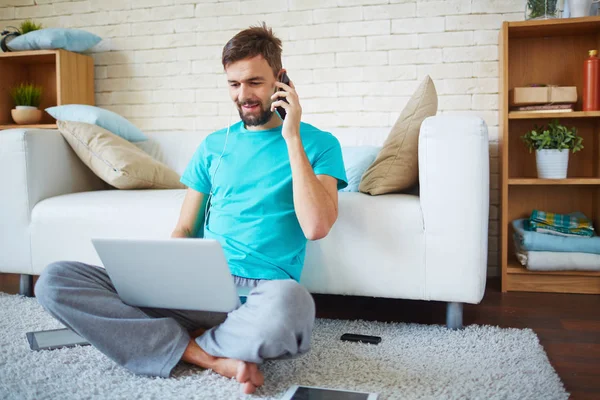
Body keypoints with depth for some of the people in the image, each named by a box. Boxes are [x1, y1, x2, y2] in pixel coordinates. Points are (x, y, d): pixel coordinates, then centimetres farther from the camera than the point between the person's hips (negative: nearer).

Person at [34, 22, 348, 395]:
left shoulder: (318, 143, 5)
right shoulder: (214, 145, 17)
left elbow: (316, 226, -12)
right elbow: (185, 228, 16)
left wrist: (292, 137, -9)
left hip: (265, 290, -4)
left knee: (289, 305, -43)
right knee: (56, 279, -12)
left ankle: (185, 341, -11)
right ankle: (215, 358, -17)